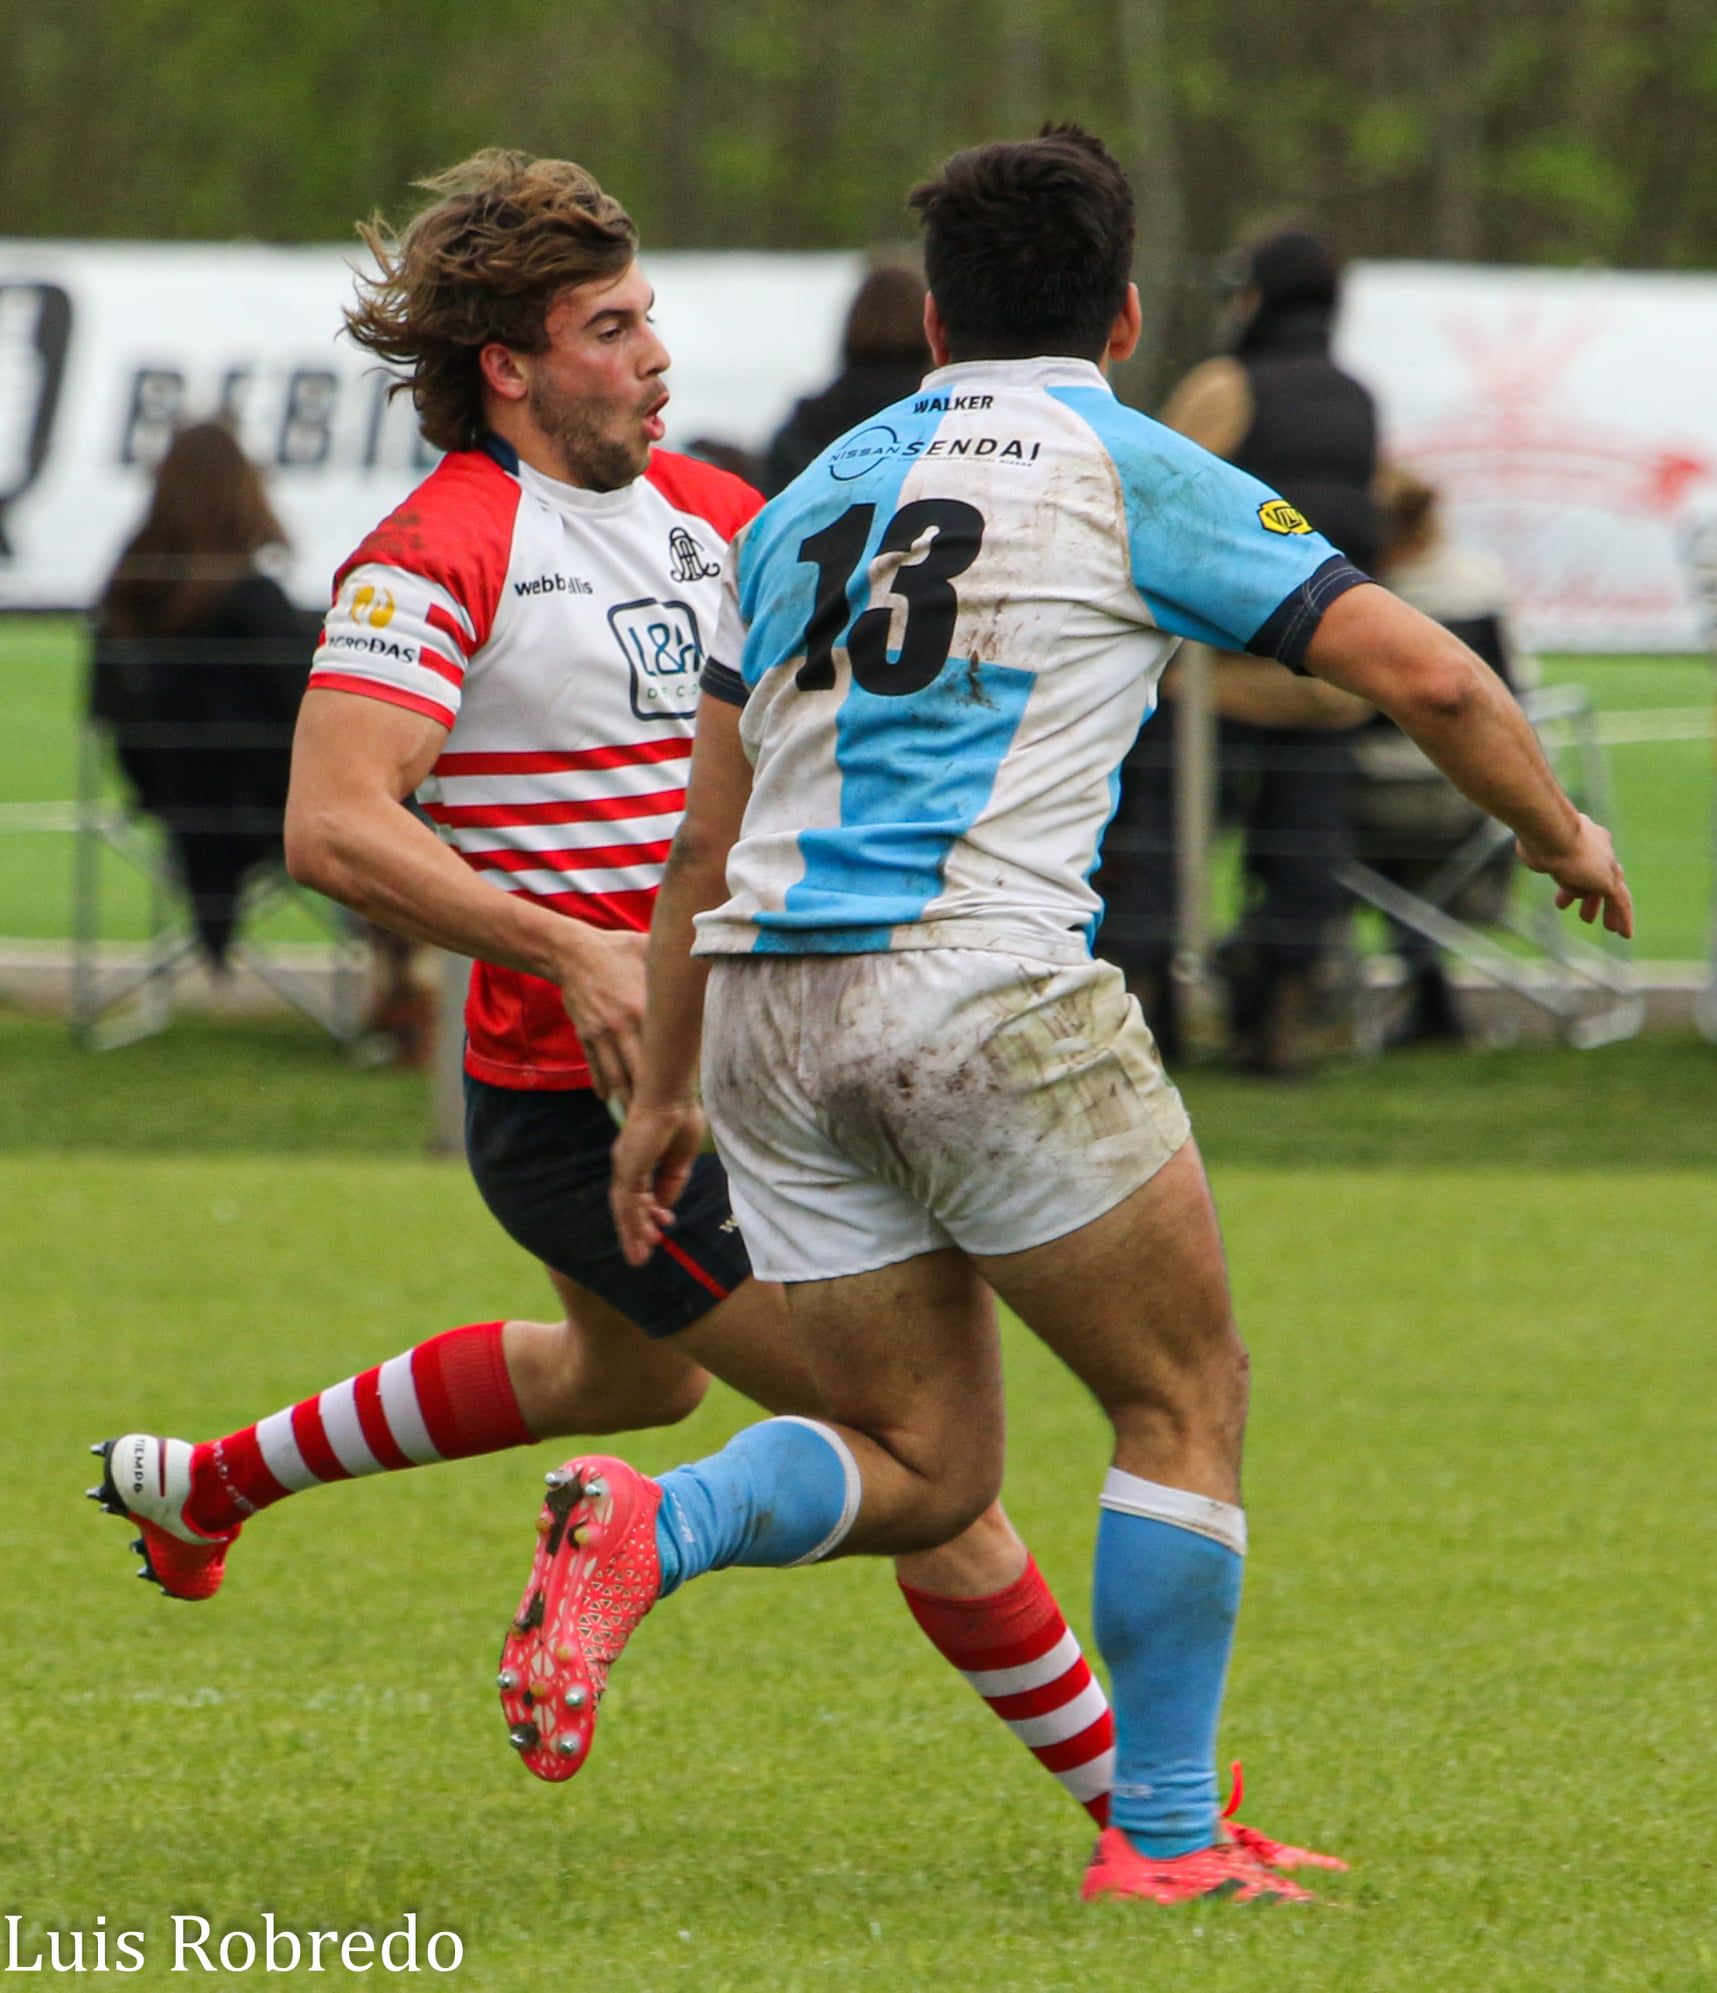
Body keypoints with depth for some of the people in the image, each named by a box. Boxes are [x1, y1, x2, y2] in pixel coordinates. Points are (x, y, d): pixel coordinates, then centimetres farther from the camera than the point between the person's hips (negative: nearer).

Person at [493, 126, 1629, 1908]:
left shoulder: (815, 497, 20)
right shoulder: (1133, 476, 3)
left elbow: (704, 839, 21)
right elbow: (1421, 676, 1)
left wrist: (665, 1090, 28)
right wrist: (1563, 837, 18)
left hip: (772, 1011, 6)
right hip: (988, 990, -6)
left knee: (923, 1466, 13)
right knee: (1186, 1404, 10)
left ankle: (650, 1528, -14)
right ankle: (1165, 1836, 7)